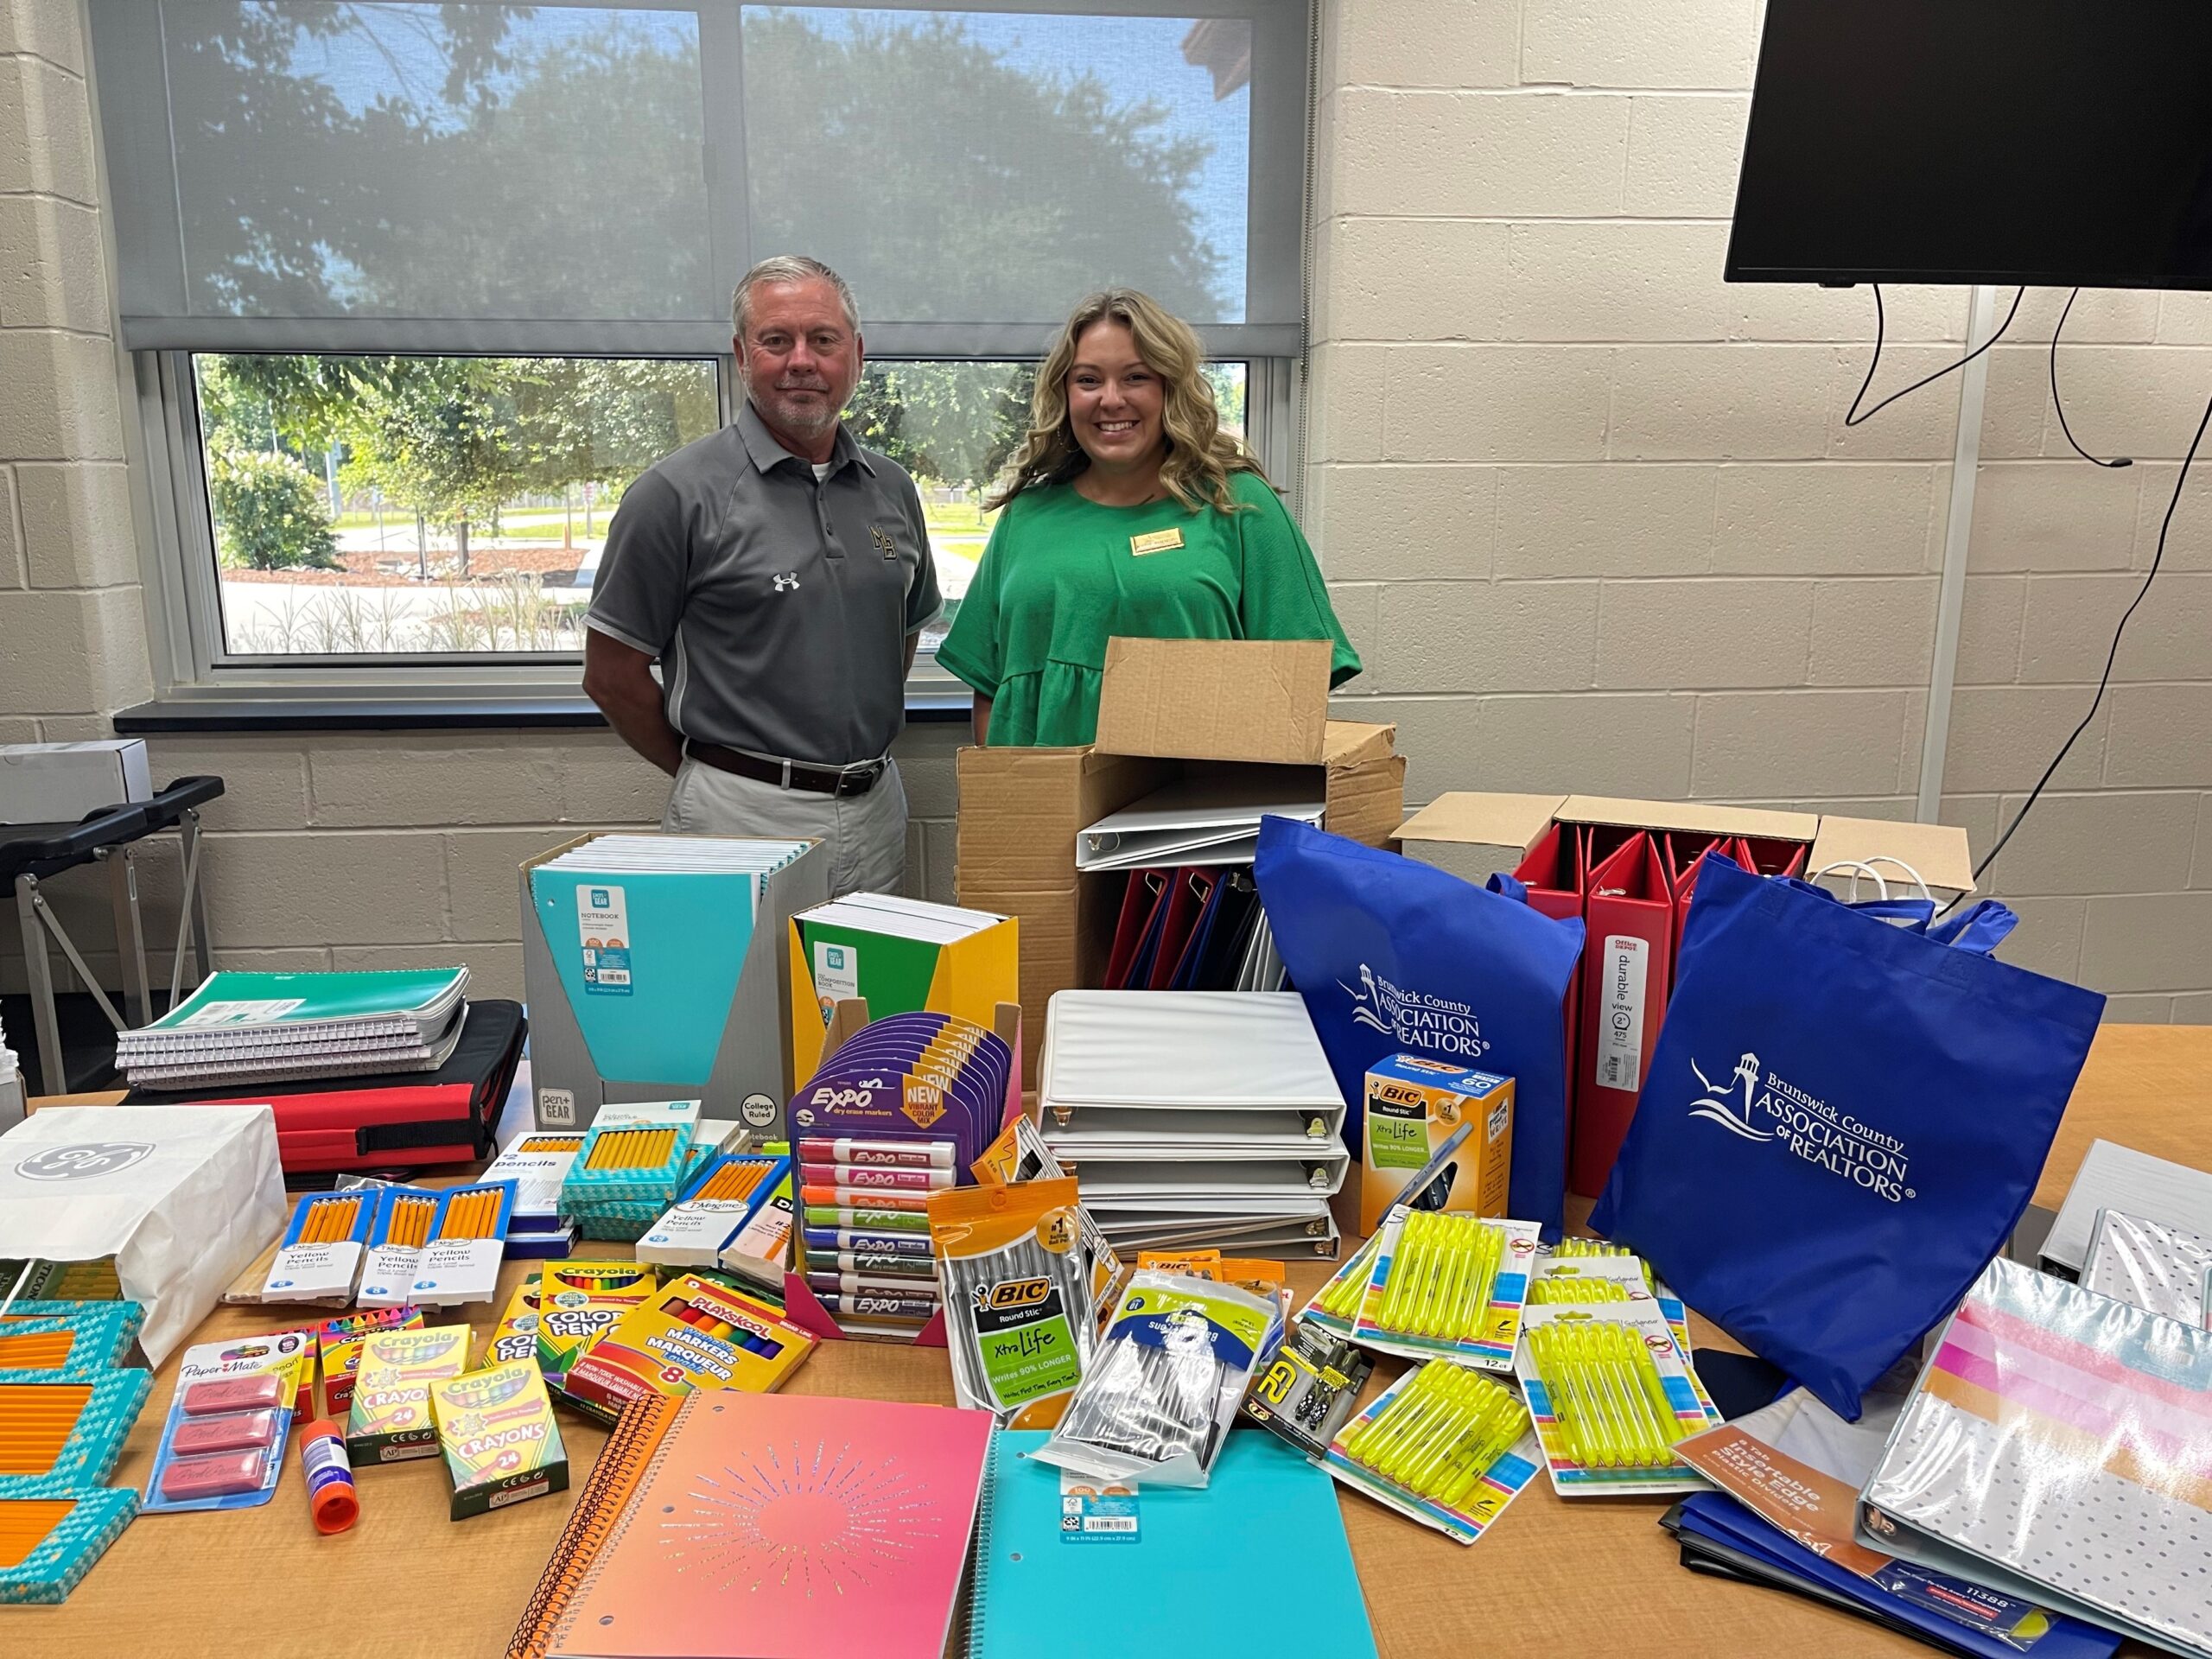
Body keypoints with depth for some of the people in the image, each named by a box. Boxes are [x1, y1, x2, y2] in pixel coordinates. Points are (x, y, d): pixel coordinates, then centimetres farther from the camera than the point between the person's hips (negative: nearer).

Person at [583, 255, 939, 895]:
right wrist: (713, 773, 2)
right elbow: (611, 675, -6)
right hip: (743, 816, -5)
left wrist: (857, 746, 14)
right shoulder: (676, 495, -8)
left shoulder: (892, 489, 8)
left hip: (877, 812, 5)